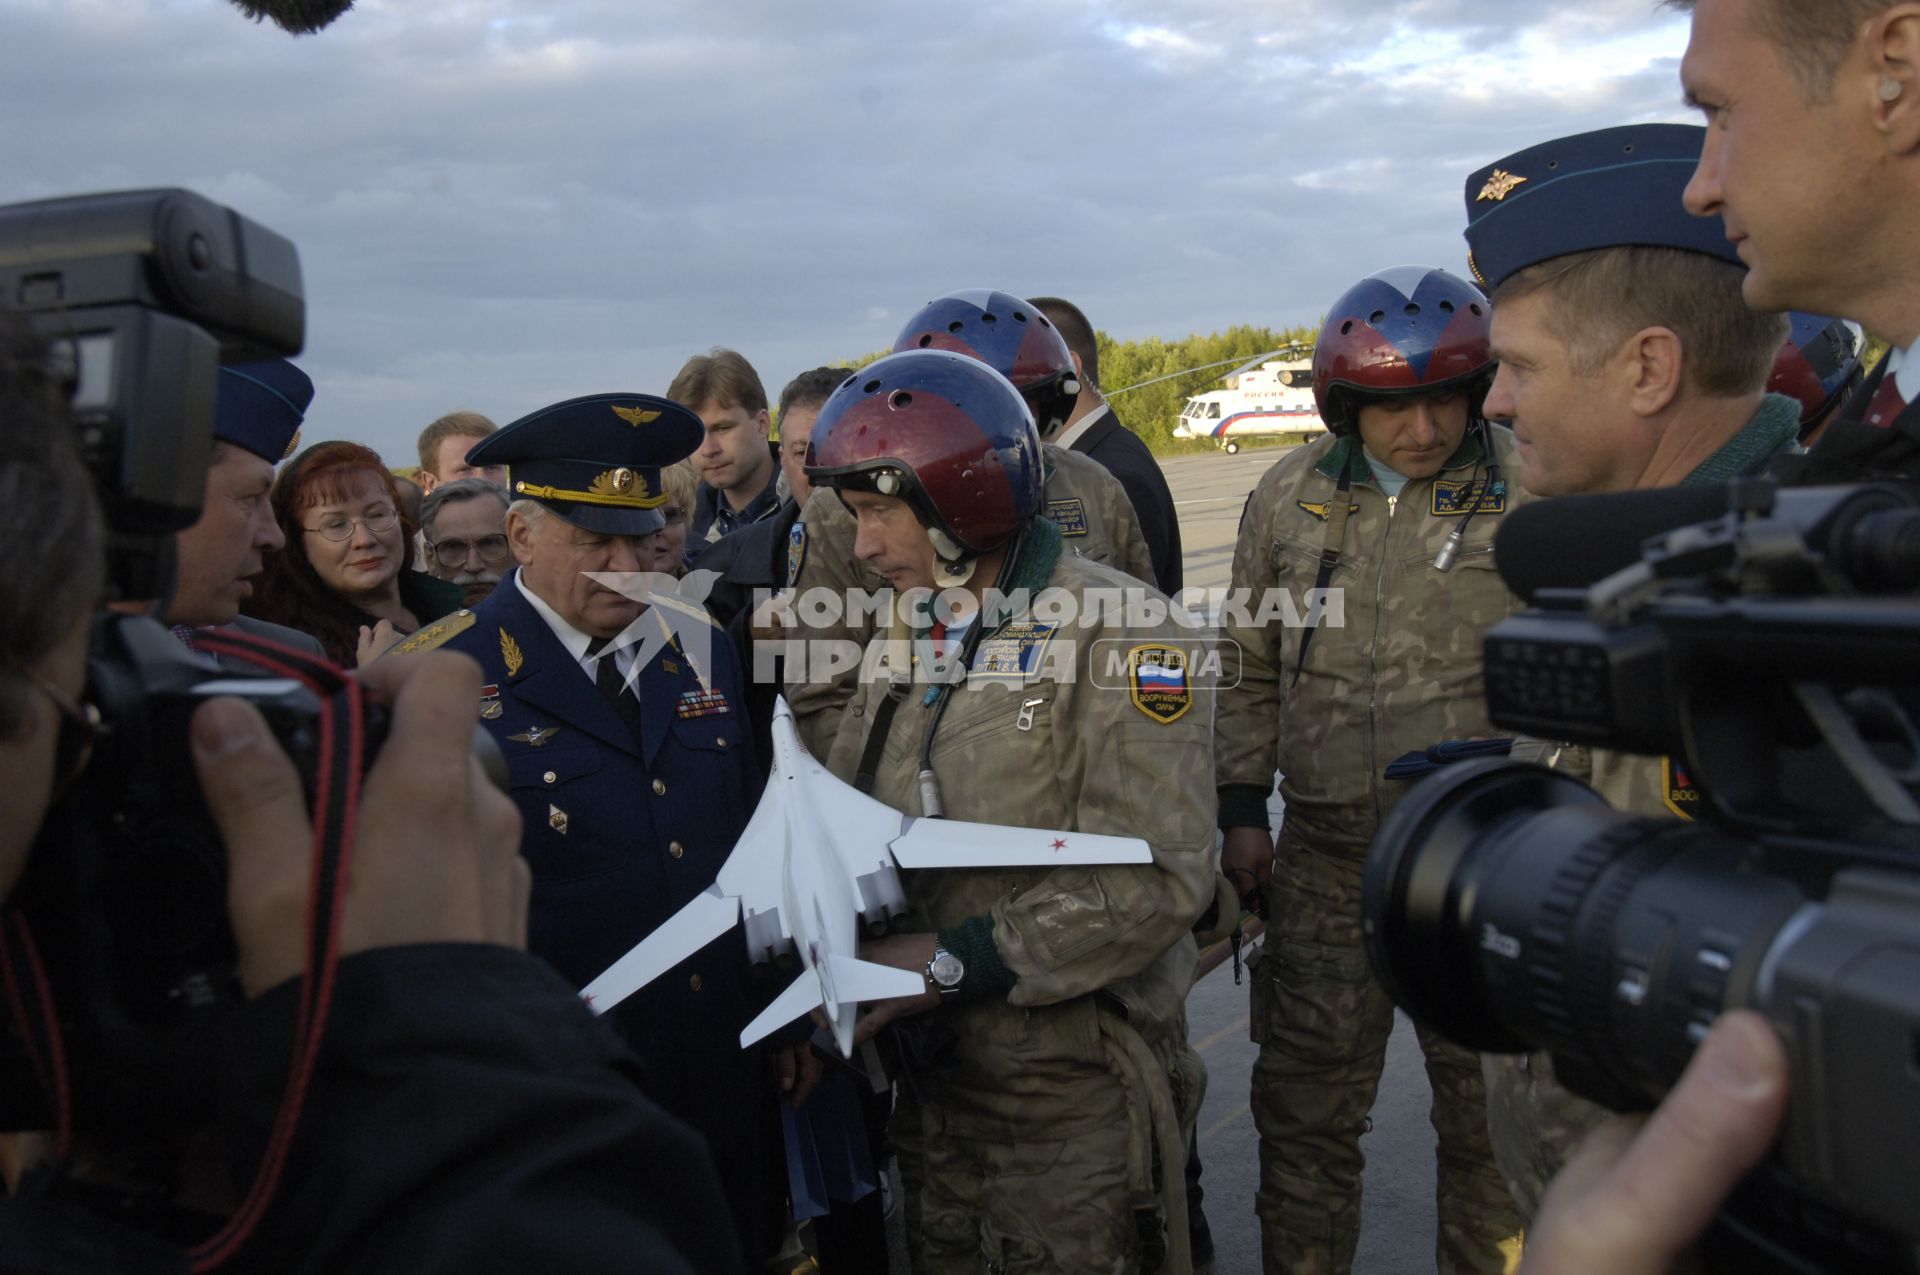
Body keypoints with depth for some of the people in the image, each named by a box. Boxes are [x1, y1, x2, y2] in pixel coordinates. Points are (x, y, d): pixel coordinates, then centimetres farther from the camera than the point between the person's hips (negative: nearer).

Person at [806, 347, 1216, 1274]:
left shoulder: (1116, 634, -16)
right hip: (935, 1078, 7)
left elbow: (1154, 878, -24)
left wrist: (955, 960, -22)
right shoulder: (910, 634, 9)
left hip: (1075, 1093, -7)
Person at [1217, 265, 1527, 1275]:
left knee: (1489, 1117, 12)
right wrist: (1242, 810, 8)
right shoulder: (1290, 494, 4)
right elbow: (1249, 666, 11)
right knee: (1302, 1108, 13)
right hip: (1324, 858, 3)